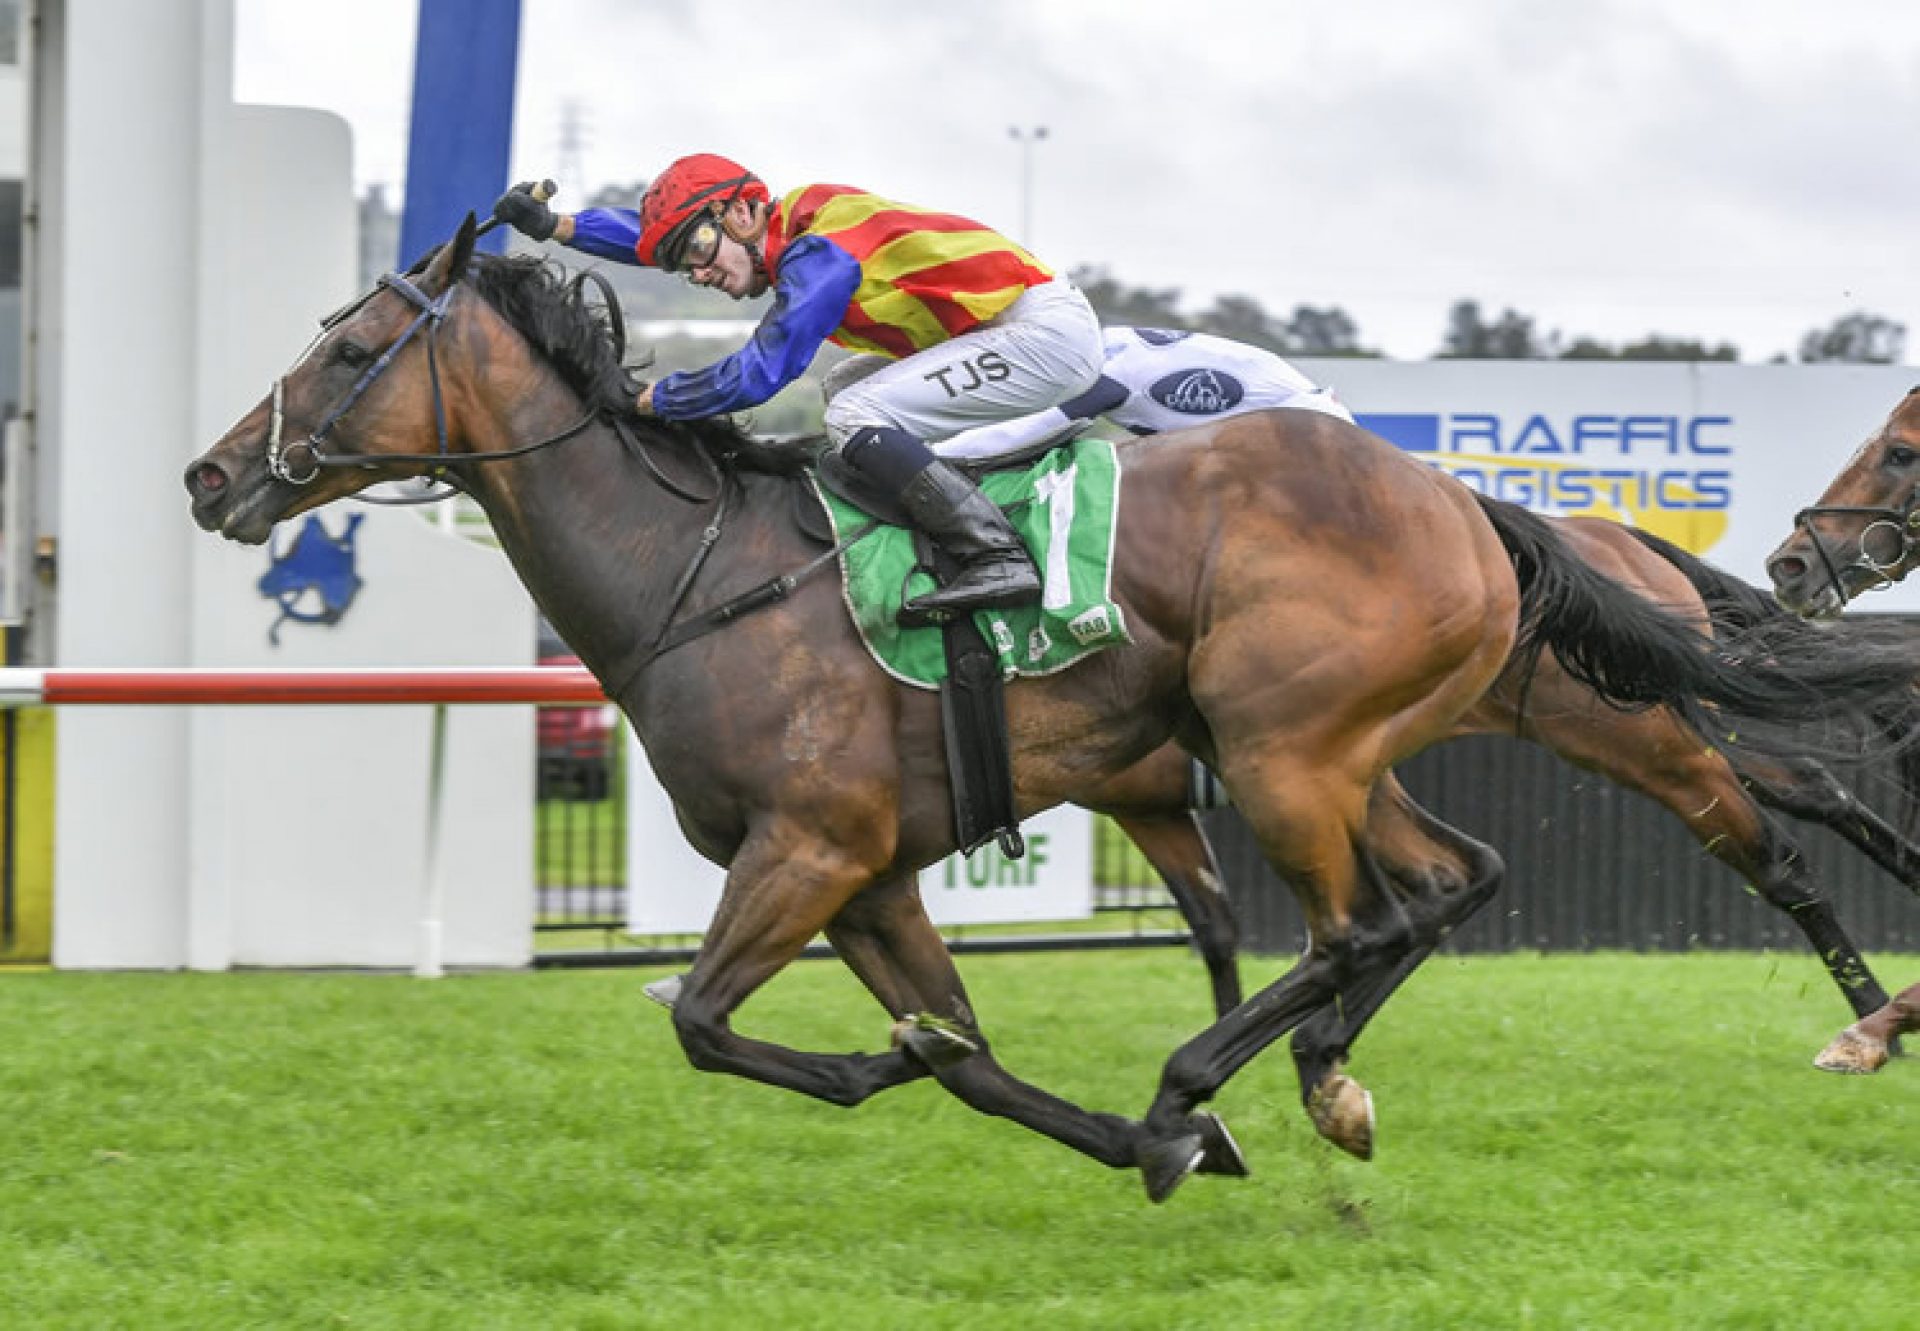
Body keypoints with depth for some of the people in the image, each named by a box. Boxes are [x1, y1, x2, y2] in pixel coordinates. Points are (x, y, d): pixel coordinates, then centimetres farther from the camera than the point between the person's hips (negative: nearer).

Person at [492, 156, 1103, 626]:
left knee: (856, 417, -18)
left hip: (1047, 330, -10)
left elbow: (757, 374, -20)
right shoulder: (789, 228, 10)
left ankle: (997, 556, -26)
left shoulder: (818, 251, -18)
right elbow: (662, 231, 22)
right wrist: (554, 226, 16)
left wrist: (647, 399, -9)